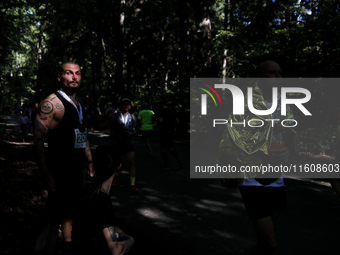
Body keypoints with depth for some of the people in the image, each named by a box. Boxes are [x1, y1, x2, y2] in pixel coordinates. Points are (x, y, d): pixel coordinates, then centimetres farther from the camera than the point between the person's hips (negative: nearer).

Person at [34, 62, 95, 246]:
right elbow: (38, 139, -18)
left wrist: (90, 162, 19)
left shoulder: (79, 104, 14)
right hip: (60, 170, -8)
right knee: (62, 212, -1)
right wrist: (47, 175, -22)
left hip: (78, 168, 8)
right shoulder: (51, 103, -14)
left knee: (70, 212, 16)